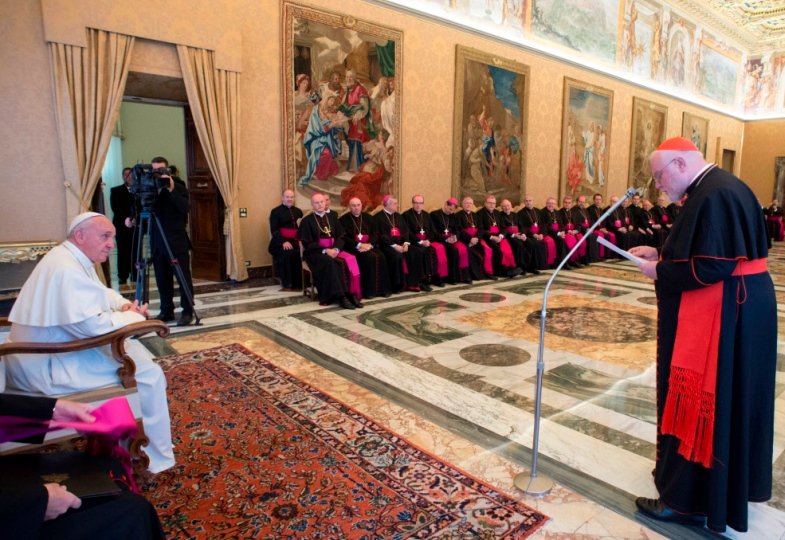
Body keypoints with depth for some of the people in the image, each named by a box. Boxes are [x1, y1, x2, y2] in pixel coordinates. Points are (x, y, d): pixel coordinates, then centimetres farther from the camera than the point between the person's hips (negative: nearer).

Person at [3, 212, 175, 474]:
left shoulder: (75, 259, 8)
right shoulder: (66, 269, -25)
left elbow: (102, 293, 22)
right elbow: (95, 326, -31)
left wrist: (126, 306, 1)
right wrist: (132, 316, -14)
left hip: (57, 350, 11)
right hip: (45, 366, -11)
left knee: (135, 351, 16)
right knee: (149, 373, -12)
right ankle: (157, 459, 2)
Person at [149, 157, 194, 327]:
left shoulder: (178, 186, -1)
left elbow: (185, 208, -15)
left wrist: (171, 190, -20)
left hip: (177, 240, -4)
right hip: (157, 241, 5)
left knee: (183, 277, -3)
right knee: (162, 279, 8)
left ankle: (187, 311, 2)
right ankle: (166, 311, 18)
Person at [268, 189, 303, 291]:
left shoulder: (298, 211, 21)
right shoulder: (275, 211, 7)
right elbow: (274, 230, -4)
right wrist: (284, 241, -20)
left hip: (295, 241, 4)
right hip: (280, 242, -3)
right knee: (286, 254, -34)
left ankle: (297, 283, -17)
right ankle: (286, 284, -19)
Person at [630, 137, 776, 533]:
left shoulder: (712, 196, -22)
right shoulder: (719, 187, 11)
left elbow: (711, 265, -27)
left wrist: (660, 272, -14)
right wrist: (659, 253, 8)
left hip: (720, 316, -11)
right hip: (736, 308, 11)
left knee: (704, 401, 0)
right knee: (727, 398, 22)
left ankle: (691, 500, 14)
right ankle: (732, 481, 40)